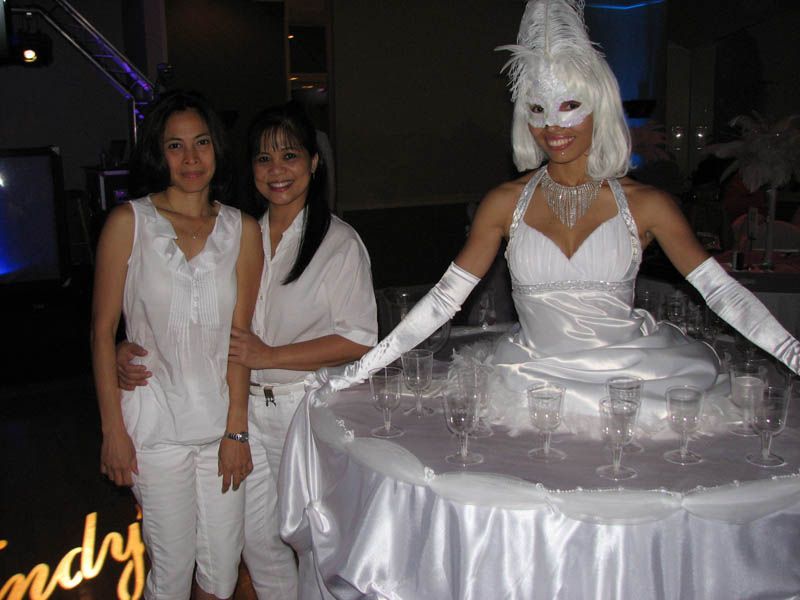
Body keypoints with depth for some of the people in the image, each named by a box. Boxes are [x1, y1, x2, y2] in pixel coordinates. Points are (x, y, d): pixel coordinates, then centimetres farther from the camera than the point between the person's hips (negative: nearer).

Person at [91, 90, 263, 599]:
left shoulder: (242, 229, 2)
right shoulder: (129, 223, -4)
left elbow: (240, 335, 0)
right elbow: (103, 329, -2)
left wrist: (236, 429, -4)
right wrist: (113, 429, -5)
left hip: (222, 419, 2)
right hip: (156, 423, -2)